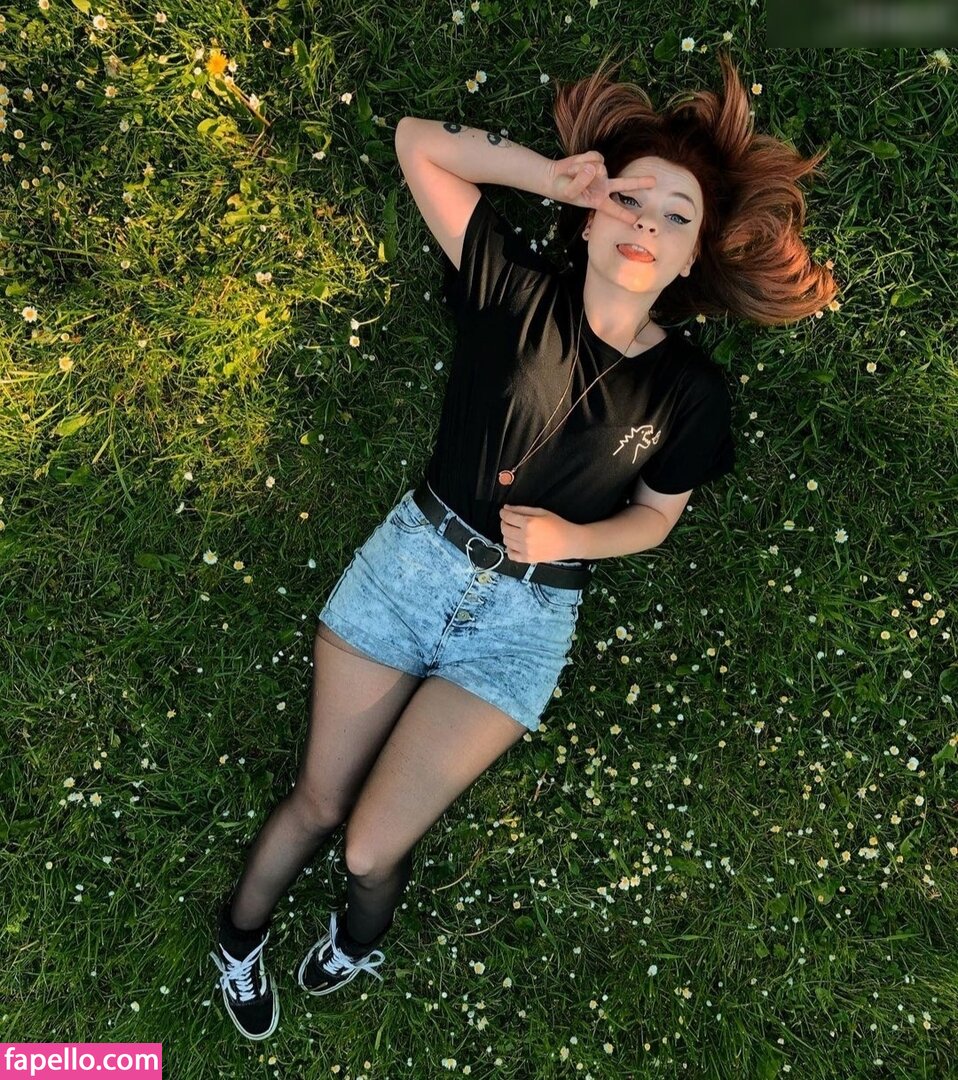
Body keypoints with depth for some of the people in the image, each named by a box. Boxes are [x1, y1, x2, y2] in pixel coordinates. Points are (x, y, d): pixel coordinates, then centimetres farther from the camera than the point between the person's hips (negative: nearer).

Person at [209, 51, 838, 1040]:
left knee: (373, 847, -1)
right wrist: (555, 175, -12)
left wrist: (569, 537, -12)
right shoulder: (518, 292, -7)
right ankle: (238, 935, 45)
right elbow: (418, 142, -4)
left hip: (525, 620, 0)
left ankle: (358, 939, 39)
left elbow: (654, 515, 8)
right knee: (317, 803, 11)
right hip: (410, 559, 1)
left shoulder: (691, 390, -5)